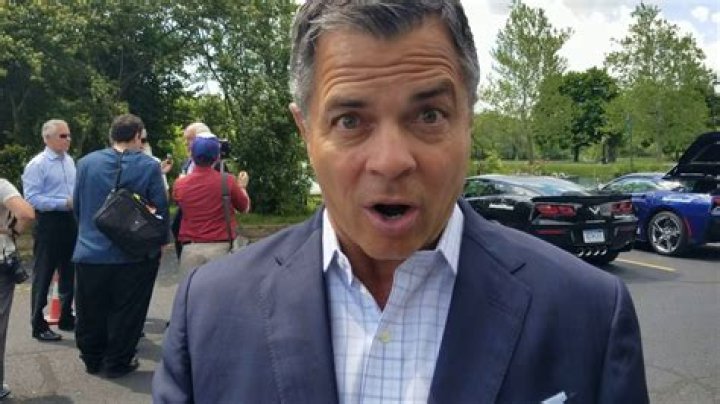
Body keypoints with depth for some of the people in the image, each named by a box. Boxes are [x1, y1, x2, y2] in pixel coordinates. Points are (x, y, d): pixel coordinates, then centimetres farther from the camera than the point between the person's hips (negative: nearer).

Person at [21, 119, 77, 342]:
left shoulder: (69, 161, 8)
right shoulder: (37, 164, -12)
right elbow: (32, 198, -18)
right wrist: (65, 203, -21)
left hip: (70, 221, 7)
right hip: (49, 223, -7)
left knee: (69, 273, 17)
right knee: (43, 276, 3)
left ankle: (66, 318, 32)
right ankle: (39, 326, 13)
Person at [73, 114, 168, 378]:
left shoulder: (86, 162, -3)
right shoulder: (149, 166, -12)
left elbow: (77, 206, 6)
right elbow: (160, 209, -9)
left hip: (91, 251, 3)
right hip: (134, 254, -3)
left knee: (92, 312, 17)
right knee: (125, 312, 11)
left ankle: (92, 359, 32)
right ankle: (117, 362, 21)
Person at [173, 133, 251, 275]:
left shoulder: (180, 184, -1)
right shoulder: (227, 181, -6)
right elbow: (244, 208, 10)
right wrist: (241, 187, 29)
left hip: (191, 248, 2)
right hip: (221, 247, -1)